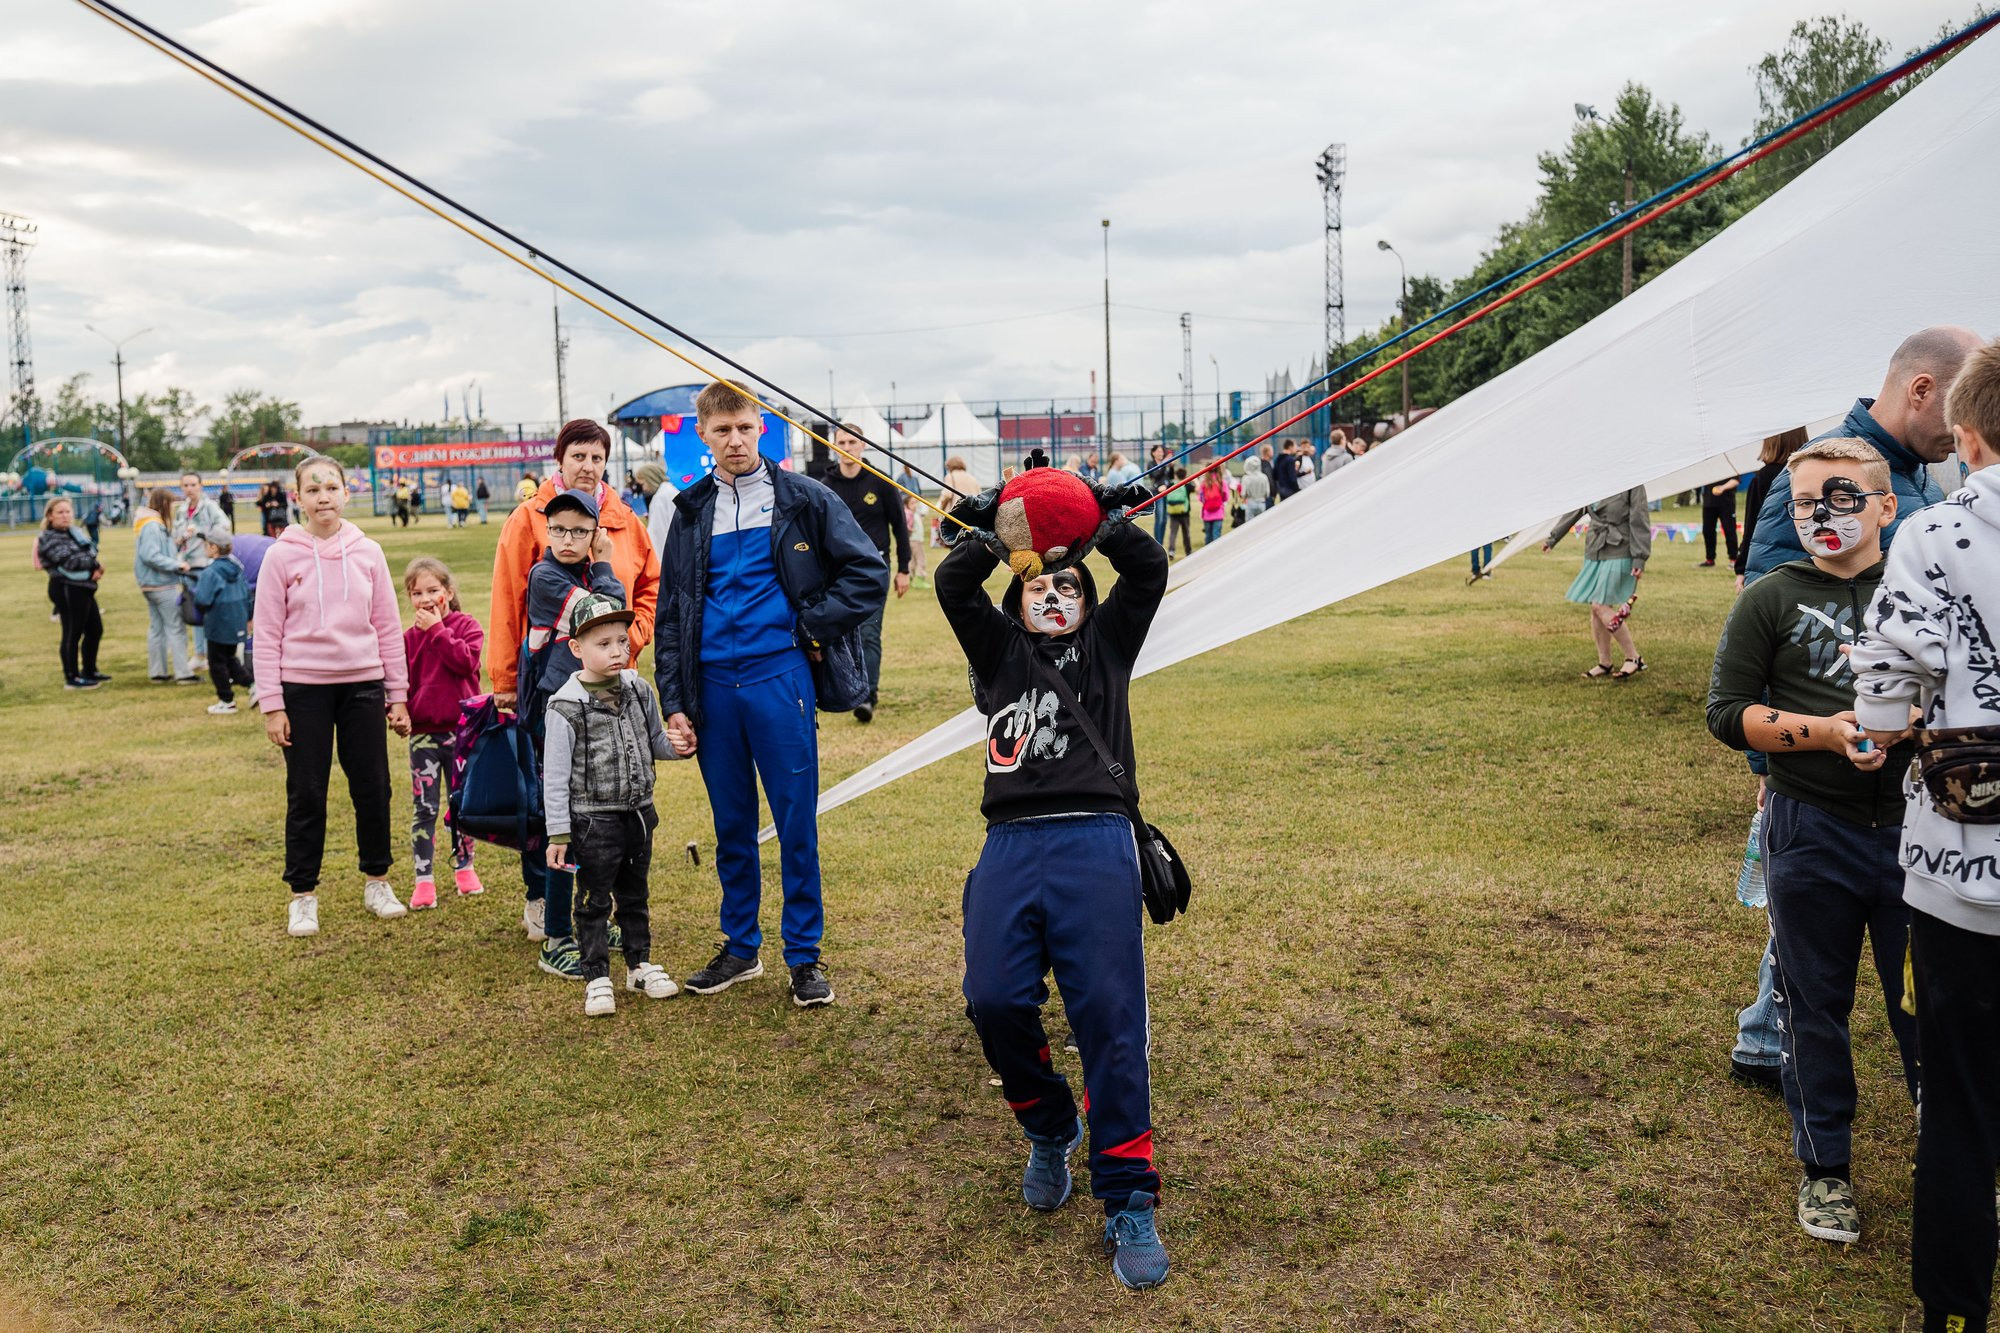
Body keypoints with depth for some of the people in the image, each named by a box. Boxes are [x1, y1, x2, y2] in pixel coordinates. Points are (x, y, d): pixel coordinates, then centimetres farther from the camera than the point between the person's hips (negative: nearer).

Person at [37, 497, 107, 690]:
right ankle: (72, 678, 4)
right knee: (72, 633, -4)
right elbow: (69, 561, -20)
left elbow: (91, 550, 11)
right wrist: (95, 563, -6)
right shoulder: (50, 539, -10)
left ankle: (89, 671, 30)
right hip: (67, 589, -9)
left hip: (83, 588, 9)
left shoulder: (72, 533, 16)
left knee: (95, 630, 16)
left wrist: (95, 568, -10)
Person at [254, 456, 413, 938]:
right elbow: (267, 635, -2)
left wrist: (398, 695, 6)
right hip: (303, 690, -2)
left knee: (373, 788, 8)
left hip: (363, 685, 2)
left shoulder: (367, 553, 3)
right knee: (306, 795, 5)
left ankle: (376, 881, 26)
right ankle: (303, 895, 18)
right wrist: (271, 705, -6)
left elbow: (388, 627, 7)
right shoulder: (281, 556, -3)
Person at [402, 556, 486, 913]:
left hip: (461, 729, -1)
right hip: (423, 732, 1)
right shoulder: (409, 637, 5)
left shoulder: (466, 626, -2)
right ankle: (423, 880, 4)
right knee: (424, 807, 0)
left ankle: (463, 867, 26)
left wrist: (438, 630, -17)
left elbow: (466, 660, -19)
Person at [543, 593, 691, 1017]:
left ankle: (640, 966, 31)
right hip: (593, 819, -5)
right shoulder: (567, 705, -14)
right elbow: (554, 775, -12)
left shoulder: (638, 690, 1)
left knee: (635, 895, 17)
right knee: (594, 901, 4)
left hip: (638, 813, 5)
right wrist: (558, 834, -12)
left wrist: (677, 748, -9)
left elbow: (654, 742, 15)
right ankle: (597, 980, 14)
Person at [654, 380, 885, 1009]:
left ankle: (804, 956, 14)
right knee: (731, 825, 12)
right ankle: (740, 947, 26)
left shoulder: (804, 499, 1)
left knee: (796, 823, 1)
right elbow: (671, 615, 12)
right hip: (713, 685, 3)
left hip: (779, 678, -3)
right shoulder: (691, 512, 11)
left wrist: (812, 626, -5)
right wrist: (674, 703, 6)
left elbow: (869, 575, 0)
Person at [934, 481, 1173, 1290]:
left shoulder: (1106, 645, 24)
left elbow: (1148, 571, 11)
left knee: (1108, 1014, -13)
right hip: (1010, 845, 1)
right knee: (995, 1001, -15)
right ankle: (1049, 1131, 14)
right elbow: (953, 582, 10)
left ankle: (1128, 1203, -9)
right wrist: (1002, 528, 1)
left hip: (1094, 843, -1)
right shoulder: (999, 650, 25)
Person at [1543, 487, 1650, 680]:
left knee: (1600, 606, -13)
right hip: (1594, 552, 7)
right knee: (1594, 608, 7)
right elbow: (1574, 511, 19)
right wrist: (1553, 537, 25)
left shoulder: (1632, 483, -10)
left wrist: (1639, 558, -13)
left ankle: (1634, 658, -2)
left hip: (1619, 554, -7)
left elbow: (1639, 521, -11)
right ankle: (1604, 663, 18)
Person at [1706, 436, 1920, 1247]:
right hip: (1812, 835, -1)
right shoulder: (1772, 600, -1)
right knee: (1816, 1006, 11)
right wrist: (1826, 731, -18)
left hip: (1913, 825, 1)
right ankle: (1825, 1167, 28)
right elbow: (1727, 713, -5)